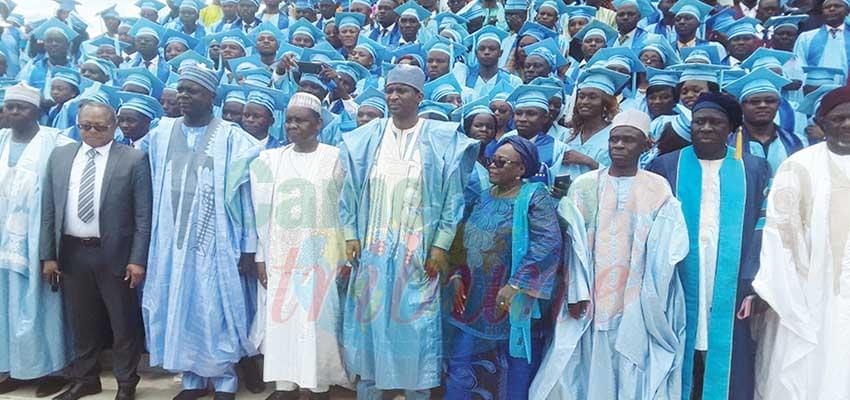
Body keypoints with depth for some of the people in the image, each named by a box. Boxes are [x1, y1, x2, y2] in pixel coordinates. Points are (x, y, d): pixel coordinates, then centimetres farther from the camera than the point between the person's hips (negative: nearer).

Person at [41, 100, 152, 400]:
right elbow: (48, 210, 8)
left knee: (124, 324, 7)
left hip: (114, 254, -4)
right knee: (80, 322, 17)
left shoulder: (134, 159, -6)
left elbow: (143, 215, -8)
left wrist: (137, 259, -12)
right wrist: (48, 254, 4)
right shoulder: (59, 156, 7)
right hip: (70, 252, 4)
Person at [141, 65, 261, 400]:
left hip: (216, 243, -4)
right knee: (180, 309, 11)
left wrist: (248, 248, -9)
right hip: (172, 241, 4)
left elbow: (245, 194, -7)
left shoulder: (232, 138, -5)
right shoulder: (160, 134, 8)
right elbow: (151, 188, 14)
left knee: (217, 311, 3)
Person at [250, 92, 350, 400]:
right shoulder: (271, 160, 6)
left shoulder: (336, 158, -2)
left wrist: (346, 255, -5)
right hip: (282, 254, 3)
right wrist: (261, 256, 3)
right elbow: (264, 212, 6)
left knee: (319, 317, 2)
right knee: (281, 317, 7)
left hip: (322, 254, -3)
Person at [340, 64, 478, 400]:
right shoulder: (367, 138, 5)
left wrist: (441, 246, -8)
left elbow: (453, 195, -4)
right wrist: (351, 235, 1)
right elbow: (351, 190, 7)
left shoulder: (441, 139, -2)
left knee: (415, 323, 4)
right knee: (371, 319, 9)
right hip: (373, 247, 3)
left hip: (417, 250, -2)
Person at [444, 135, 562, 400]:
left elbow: (549, 243, -22)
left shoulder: (535, 197, -10)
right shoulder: (484, 198, 11)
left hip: (515, 301, -6)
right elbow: (467, 241, 17)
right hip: (475, 298, 6)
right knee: (458, 364, 10)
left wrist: (514, 286, -24)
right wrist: (458, 277, 3)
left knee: (517, 371, 9)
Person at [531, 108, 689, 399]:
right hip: (591, 298, 0)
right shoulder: (584, 185, 4)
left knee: (632, 373, 4)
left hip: (636, 301, 0)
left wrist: (652, 300, -4)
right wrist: (577, 293, -8)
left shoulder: (659, 189, 4)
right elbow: (576, 242, -1)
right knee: (588, 369, 5)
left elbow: (661, 248, 2)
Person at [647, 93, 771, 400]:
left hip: (732, 290, 1)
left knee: (729, 371, 6)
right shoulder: (665, 166, 4)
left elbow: (763, 228, 3)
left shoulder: (754, 169, 8)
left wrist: (754, 285, -6)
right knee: (677, 372, 7)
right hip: (678, 288, 0)